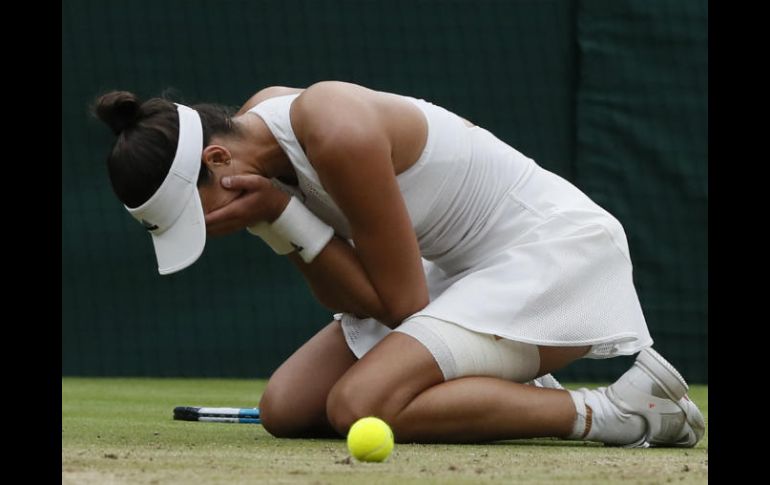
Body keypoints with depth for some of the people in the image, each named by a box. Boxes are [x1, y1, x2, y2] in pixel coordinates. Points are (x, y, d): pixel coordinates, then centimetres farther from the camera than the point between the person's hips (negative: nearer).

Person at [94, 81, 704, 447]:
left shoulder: (336, 134, -27)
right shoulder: (257, 126, -1)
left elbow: (399, 303, -21)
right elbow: (348, 299, 1)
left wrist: (282, 214, -22)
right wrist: (275, 224, -17)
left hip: (553, 250, -10)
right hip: (460, 269, 10)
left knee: (358, 406, -27)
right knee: (287, 408, 2)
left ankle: (609, 412, -18)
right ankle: (512, 393, 11)